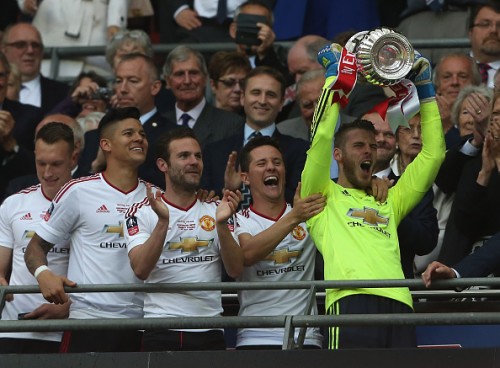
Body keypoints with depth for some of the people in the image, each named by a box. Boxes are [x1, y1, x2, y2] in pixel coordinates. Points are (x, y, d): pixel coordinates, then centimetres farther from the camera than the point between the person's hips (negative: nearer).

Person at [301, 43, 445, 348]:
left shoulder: (388, 203, 32)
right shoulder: (324, 196, 20)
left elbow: (433, 154, 32)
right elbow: (322, 136, 7)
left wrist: (425, 88, 30)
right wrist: (335, 74, 14)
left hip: (399, 305, 5)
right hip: (352, 301, -5)